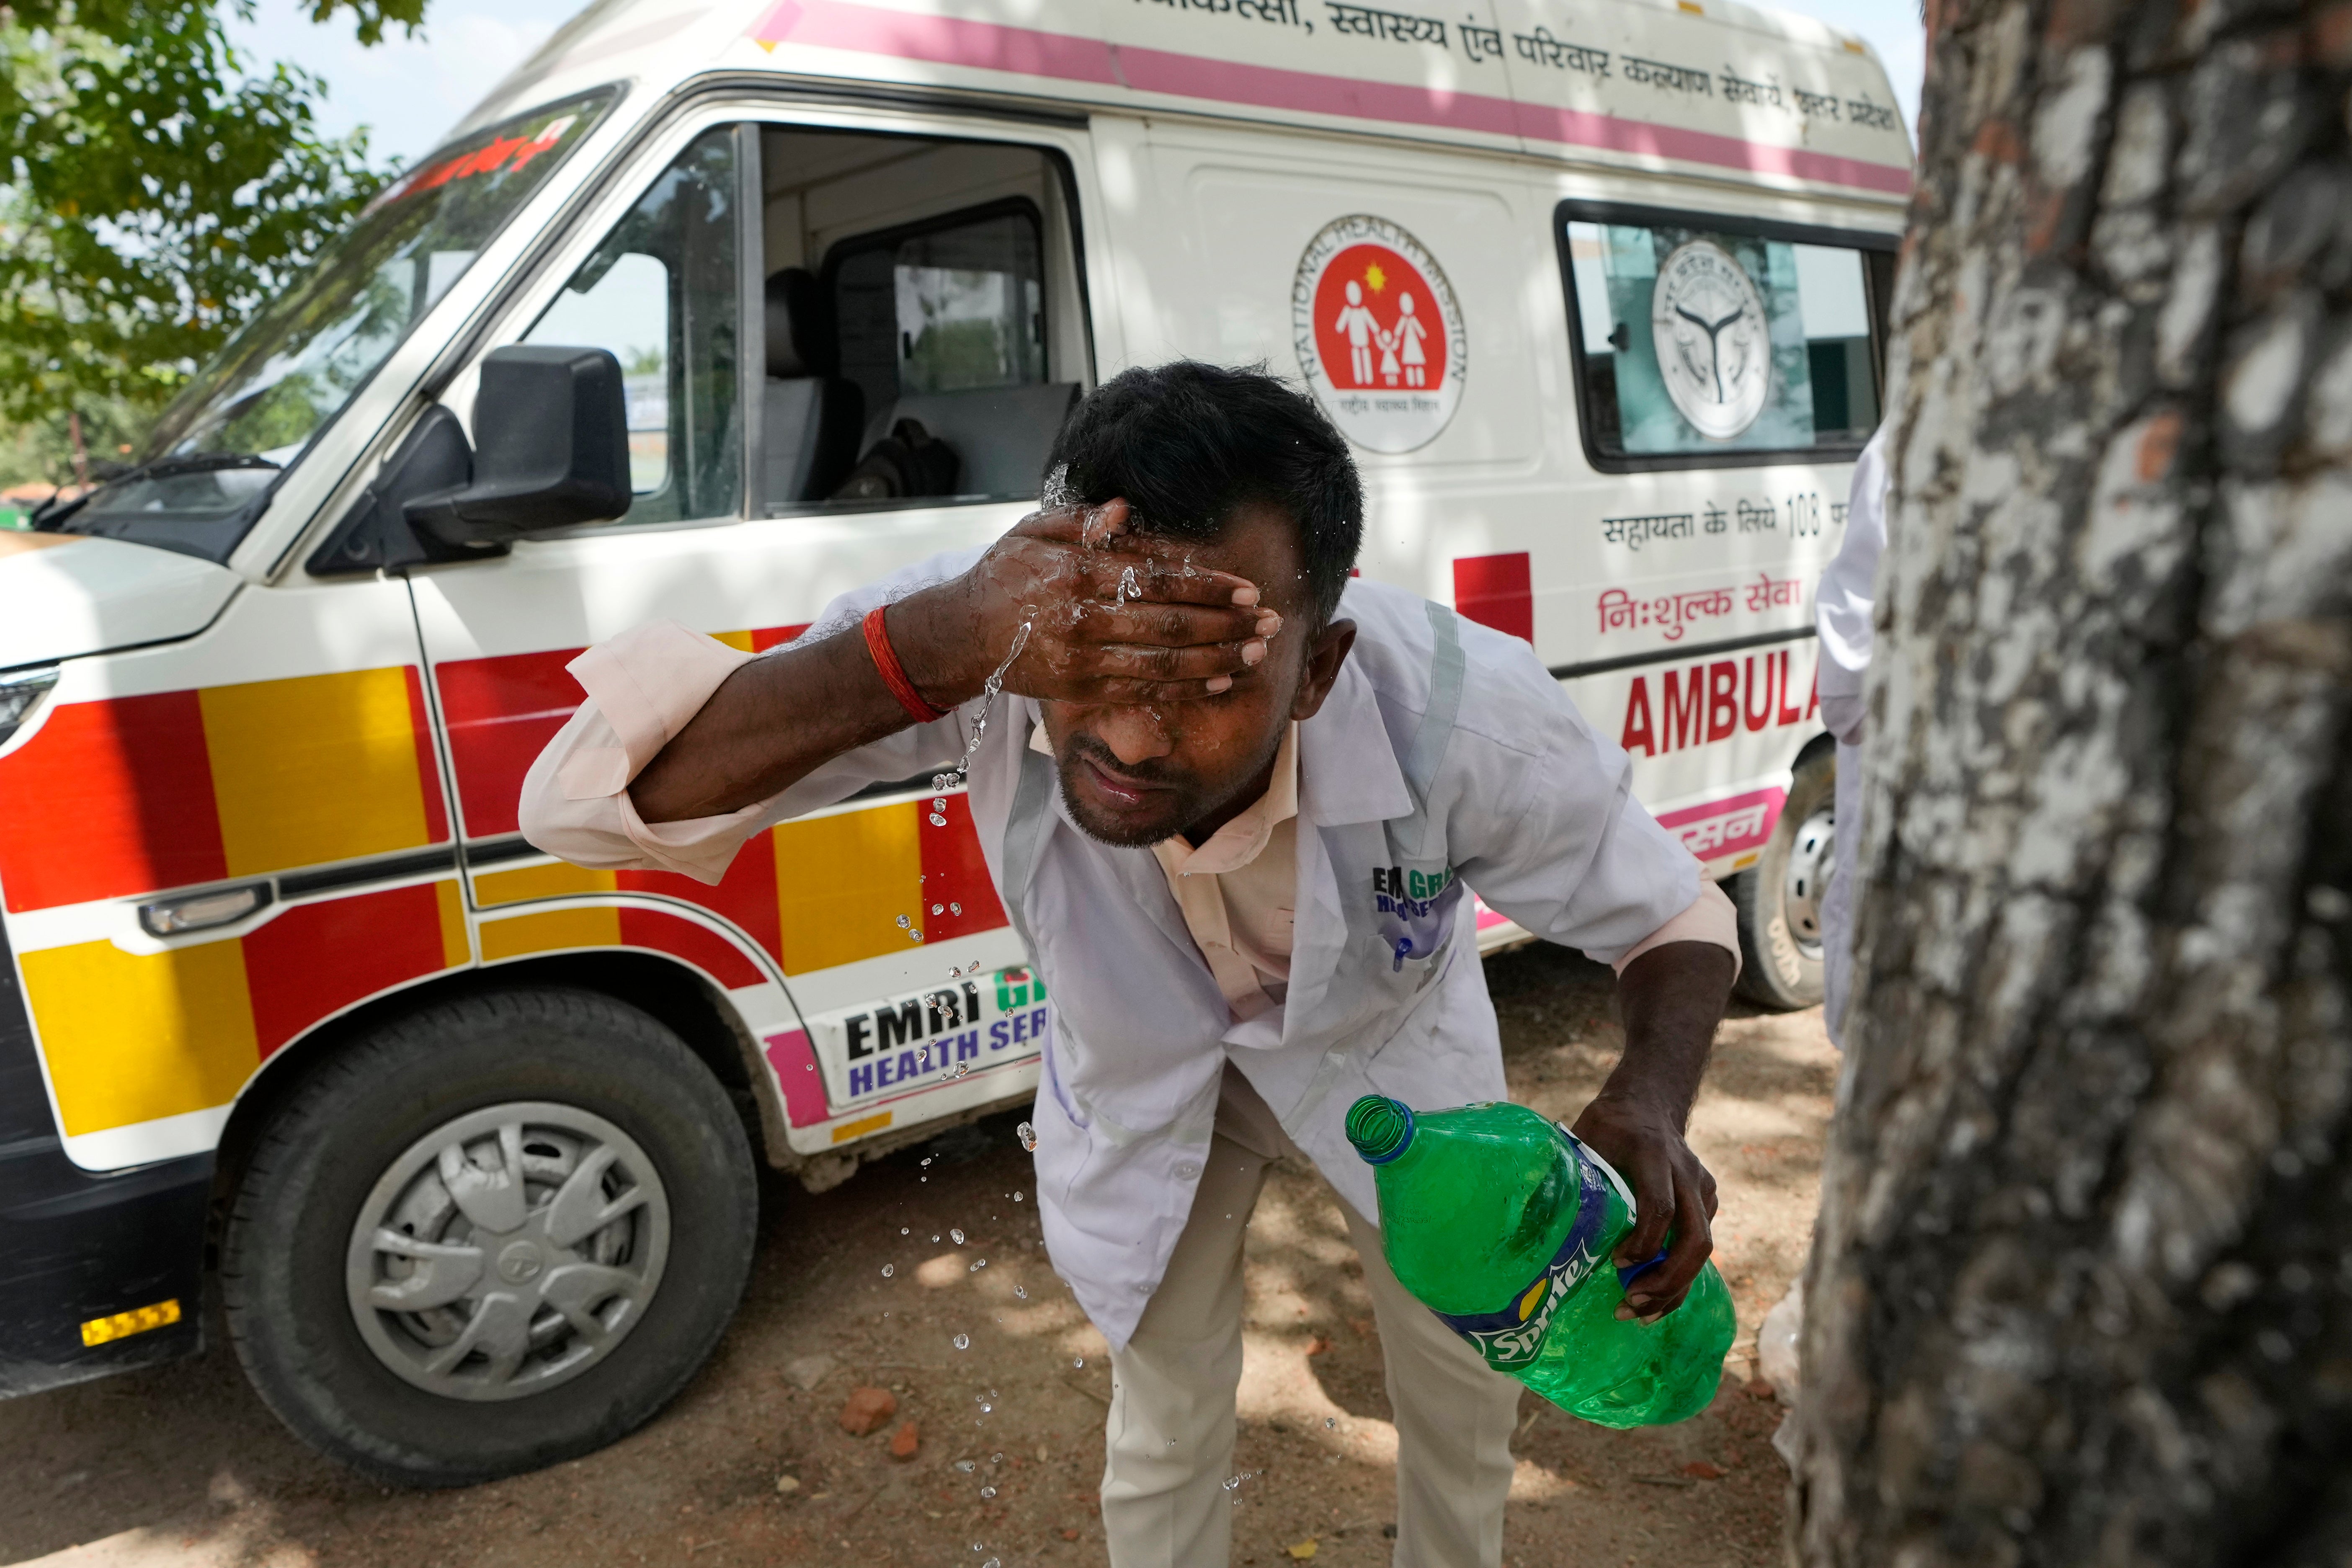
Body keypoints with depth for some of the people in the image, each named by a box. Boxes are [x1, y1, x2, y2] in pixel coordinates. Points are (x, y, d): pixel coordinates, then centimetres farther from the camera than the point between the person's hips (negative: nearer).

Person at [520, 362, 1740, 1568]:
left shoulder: (1461, 717, -39)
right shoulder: (989, 631, -38)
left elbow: (1672, 918, -20)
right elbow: (581, 805, -42)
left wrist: (1650, 1098, -42)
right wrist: (929, 650, -57)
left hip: (1386, 1049, 1)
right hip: (1143, 1067, 0)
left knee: (1463, 1382, 20)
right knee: (1166, 1412, 15)